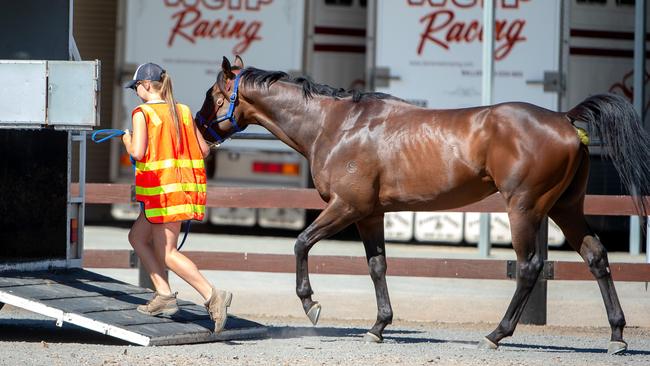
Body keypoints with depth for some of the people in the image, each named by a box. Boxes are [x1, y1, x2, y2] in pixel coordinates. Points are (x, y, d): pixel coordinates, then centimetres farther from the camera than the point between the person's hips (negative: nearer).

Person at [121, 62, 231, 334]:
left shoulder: (142, 113, -8)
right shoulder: (183, 111, 10)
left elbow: (138, 153, -18)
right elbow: (204, 150, 9)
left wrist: (127, 142, 3)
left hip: (162, 187, -7)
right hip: (187, 184, 7)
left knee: (167, 254, -4)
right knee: (137, 236, 20)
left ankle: (212, 295, -20)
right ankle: (163, 295, 14)